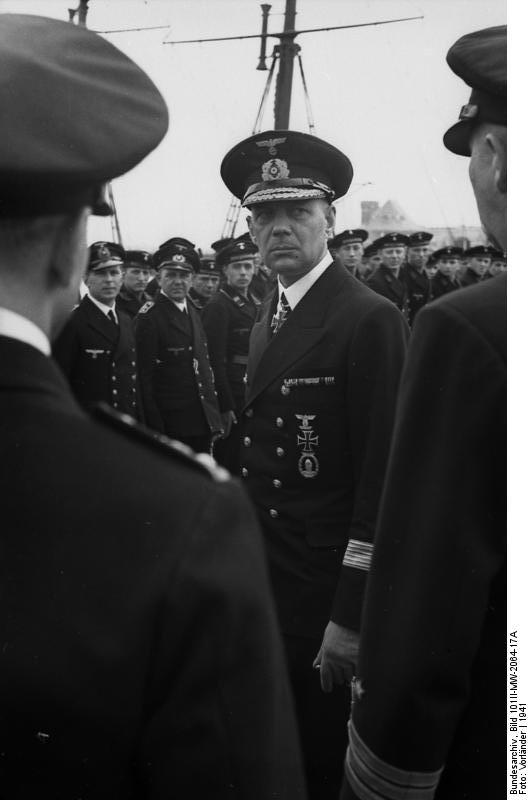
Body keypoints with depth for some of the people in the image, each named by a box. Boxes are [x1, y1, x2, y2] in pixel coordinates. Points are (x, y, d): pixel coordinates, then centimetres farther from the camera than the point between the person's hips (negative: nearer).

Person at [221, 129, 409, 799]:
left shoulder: (370, 319, -15)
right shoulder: (266, 317, 10)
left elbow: (381, 475, -17)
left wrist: (353, 616, -18)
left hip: (325, 599, -7)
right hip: (261, 585, 7)